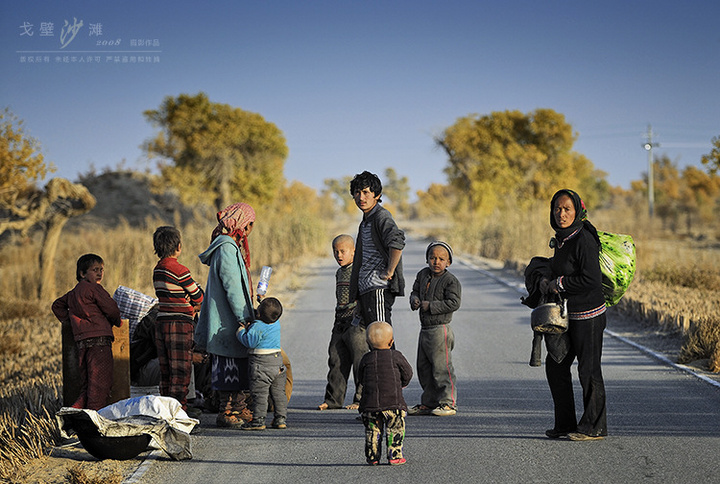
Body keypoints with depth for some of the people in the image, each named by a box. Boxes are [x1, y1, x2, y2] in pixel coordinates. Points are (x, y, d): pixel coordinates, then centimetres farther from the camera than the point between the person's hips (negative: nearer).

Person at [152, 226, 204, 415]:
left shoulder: (157, 270, 10)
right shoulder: (180, 270, -15)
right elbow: (198, 298, -4)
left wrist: (190, 307, 8)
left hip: (161, 322, 8)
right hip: (180, 324, -8)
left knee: (166, 371, 13)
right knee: (181, 370, -2)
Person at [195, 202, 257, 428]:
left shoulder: (232, 246, 18)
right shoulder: (227, 248, -14)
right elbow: (232, 287, -19)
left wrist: (248, 313, 20)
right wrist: (244, 318, -18)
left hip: (233, 322, 10)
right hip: (228, 323, -10)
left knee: (240, 370, 13)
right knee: (229, 369, -6)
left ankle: (239, 410, 19)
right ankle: (226, 412, -1)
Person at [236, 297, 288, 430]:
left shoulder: (257, 327, -17)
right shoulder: (276, 324, 8)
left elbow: (249, 342, -19)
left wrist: (241, 330, -5)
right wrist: (248, 327, 19)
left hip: (262, 362, -8)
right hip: (278, 361, 8)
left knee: (259, 393, -3)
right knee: (278, 392, 12)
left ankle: (258, 420, -3)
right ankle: (281, 419, 15)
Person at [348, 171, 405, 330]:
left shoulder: (382, 216, -12)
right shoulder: (366, 220, 20)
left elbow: (396, 242, -31)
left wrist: (389, 272, -23)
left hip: (379, 288, -10)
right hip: (365, 289, 10)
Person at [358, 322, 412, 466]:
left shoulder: (366, 359, 4)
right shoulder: (396, 356, -2)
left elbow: (361, 378, 13)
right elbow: (408, 373, 8)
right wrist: (402, 384, 28)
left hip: (370, 403, 2)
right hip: (393, 400, -2)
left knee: (373, 430, 11)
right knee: (395, 429, 7)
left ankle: (372, 457, 13)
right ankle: (394, 456, 3)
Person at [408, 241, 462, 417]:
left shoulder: (450, 281, -11)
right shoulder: (423, 275, 11)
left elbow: (454, 303, -19)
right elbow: (415, 291, 22)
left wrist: (430, 306, -19)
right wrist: (415, 299, -2)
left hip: (440, 330, -8)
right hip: (424, 329, 8)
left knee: (441, 367, -8)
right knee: (424, 368, 13)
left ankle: (448, 402, 0)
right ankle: (429, 403, 22)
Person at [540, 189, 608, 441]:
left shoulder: (583, 239, -18)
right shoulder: (562, 238, 9)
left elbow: (591, 279, -23)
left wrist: (558, 284, -14)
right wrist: (547, 281, 2)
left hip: (588, 314, -10)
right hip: (568, 314, 10)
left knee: (588, 369, -2)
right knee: (555, 365, 13)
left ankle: (594, 427, 9)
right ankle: (565, 423, 23)